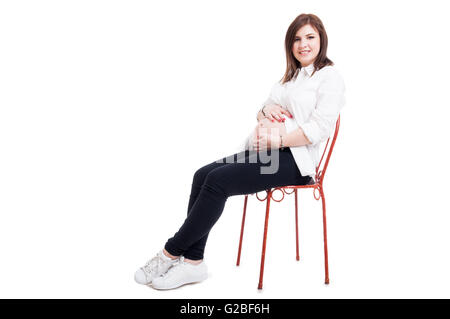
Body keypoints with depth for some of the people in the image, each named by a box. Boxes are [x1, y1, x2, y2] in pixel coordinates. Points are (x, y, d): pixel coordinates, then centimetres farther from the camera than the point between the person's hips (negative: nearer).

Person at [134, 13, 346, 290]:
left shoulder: (330, 77, -1)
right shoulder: (291, 76, 24)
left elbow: (317, 130, -13)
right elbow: (264, 112, 22)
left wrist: (276, 140, -17)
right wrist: (266, 109, -2)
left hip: (295, 159, -8)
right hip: (267, 151, 8)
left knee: (218, 181, -24)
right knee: (203, 175, -14)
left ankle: (171, 252, -11)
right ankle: (193, 261, -15)